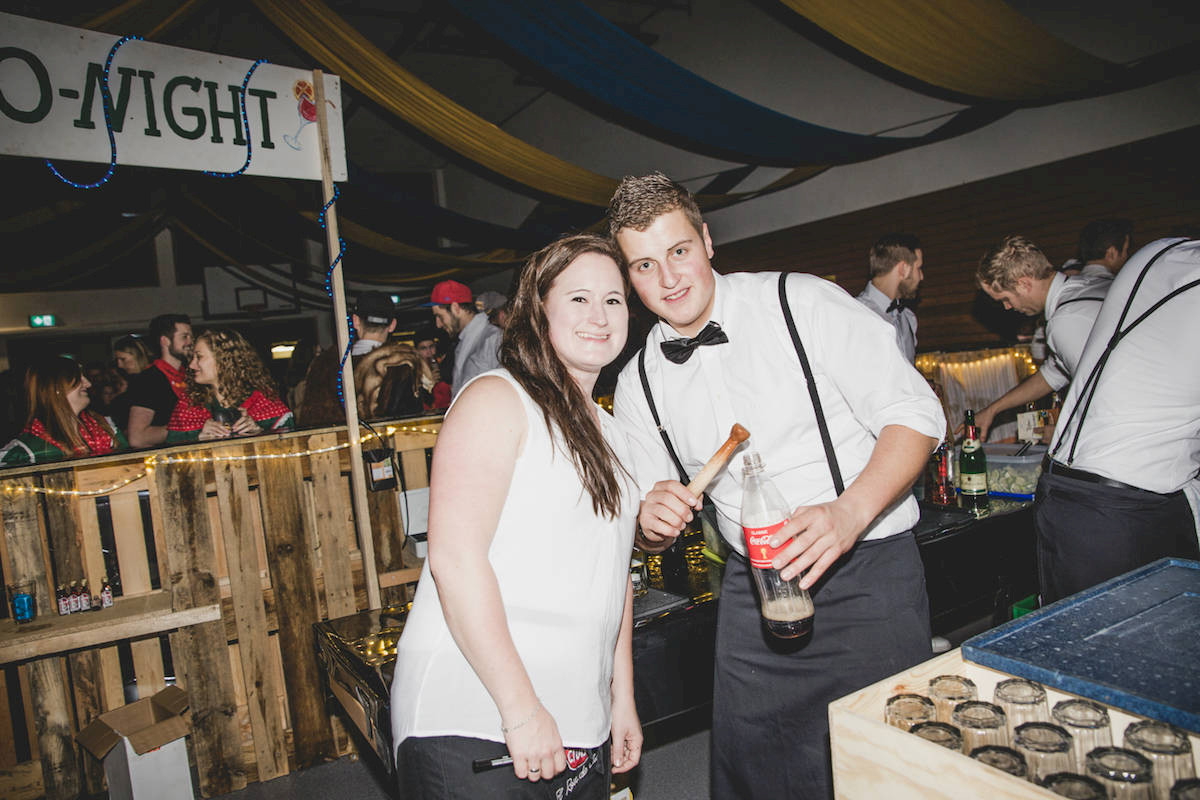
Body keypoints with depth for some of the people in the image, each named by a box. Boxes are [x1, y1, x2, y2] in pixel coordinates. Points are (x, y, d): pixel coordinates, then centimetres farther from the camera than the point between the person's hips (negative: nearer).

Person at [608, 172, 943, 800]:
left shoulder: (802, 302, -10)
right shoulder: (638, 384, 3)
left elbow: (915, 413, -11)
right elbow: (649, 533, 10)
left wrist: (850, 513, -26)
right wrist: (651, 521, -14)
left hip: (868, 572, -3)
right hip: (752, 591, 3)